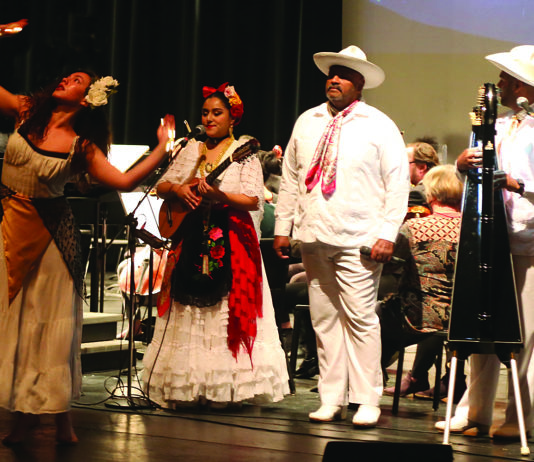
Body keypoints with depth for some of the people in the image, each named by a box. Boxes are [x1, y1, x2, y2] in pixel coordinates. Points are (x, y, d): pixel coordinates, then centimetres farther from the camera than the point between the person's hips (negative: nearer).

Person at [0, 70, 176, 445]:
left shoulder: (82, 147, -4)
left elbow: (125, 181, -10)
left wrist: (162, 149, -12)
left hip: (50, 232, -2)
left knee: (52, 322, 2)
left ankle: (61, 415, 13)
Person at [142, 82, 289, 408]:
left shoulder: (243, 151, 0)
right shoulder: (193, 150, 14)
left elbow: (253, 199, -10)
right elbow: (161, 185, 14)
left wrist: (220, 195, -25)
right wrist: (177, 189, -7)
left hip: (230, 241, -4)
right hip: (191, 239, 5)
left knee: (227, 309, -8)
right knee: (188, 311, 2)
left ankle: (223, 388, -3)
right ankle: (188, 386, 6)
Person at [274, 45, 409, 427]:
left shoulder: (379, 126, 1)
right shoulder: (307, 122, 14)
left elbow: (398, 183, -2)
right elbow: (290, 177, 18)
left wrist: (387, 234, -10)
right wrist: (283, 227, 13)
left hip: (358, 239, -4)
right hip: (314, 238, 5)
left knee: (361, 318, -7)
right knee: (323, 318, 6)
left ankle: (367, 402, 0)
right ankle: (332, 399, 12)